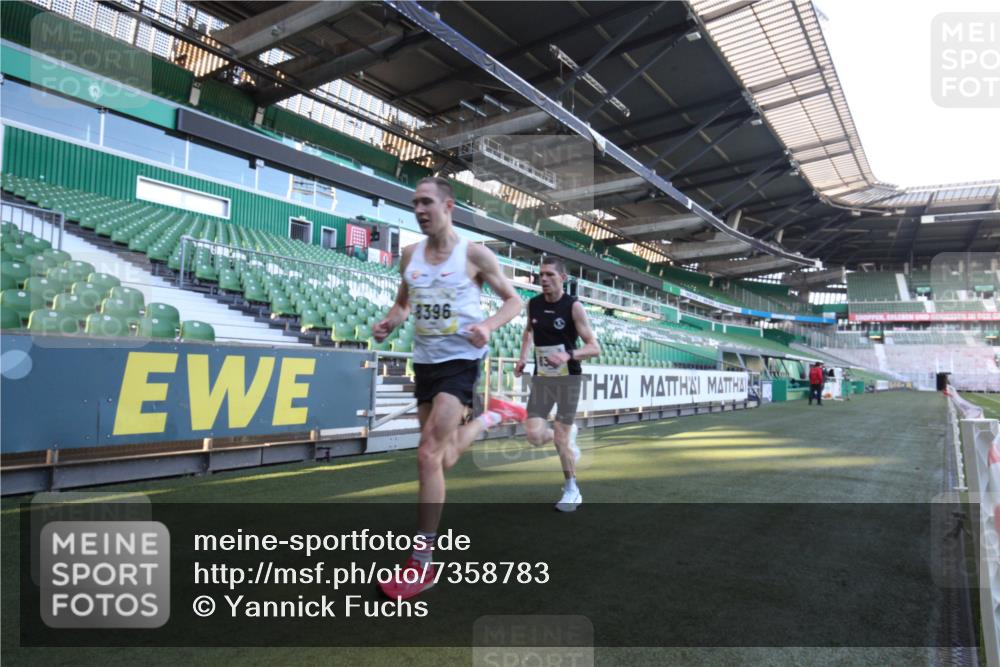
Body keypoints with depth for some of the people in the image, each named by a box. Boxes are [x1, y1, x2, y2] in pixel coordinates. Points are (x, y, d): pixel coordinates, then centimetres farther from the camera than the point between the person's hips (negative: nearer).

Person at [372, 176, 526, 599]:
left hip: (460, 361, -6)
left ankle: (421, 564, -3)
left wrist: (488, 325, -22)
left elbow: (513, 301, -2)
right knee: (444, 461, 15)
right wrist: (389, 323, -4)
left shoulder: (474, 254, -8)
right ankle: (492, 415, 45)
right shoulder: (410, 255, 6)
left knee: (428, 456, -16)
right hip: (425, 362, 6)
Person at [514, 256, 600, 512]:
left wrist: (569, 355, -31)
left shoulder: (573, 306, -13)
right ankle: (568, 434, 27)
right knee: (535, 436, -7)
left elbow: (594, 348, -14)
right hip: (541, 378, 4)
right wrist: (523, 357, 10)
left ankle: (571, 489, 21)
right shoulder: (533, 304, 1)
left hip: (568, 378, -4)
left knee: (561, 437, -2)